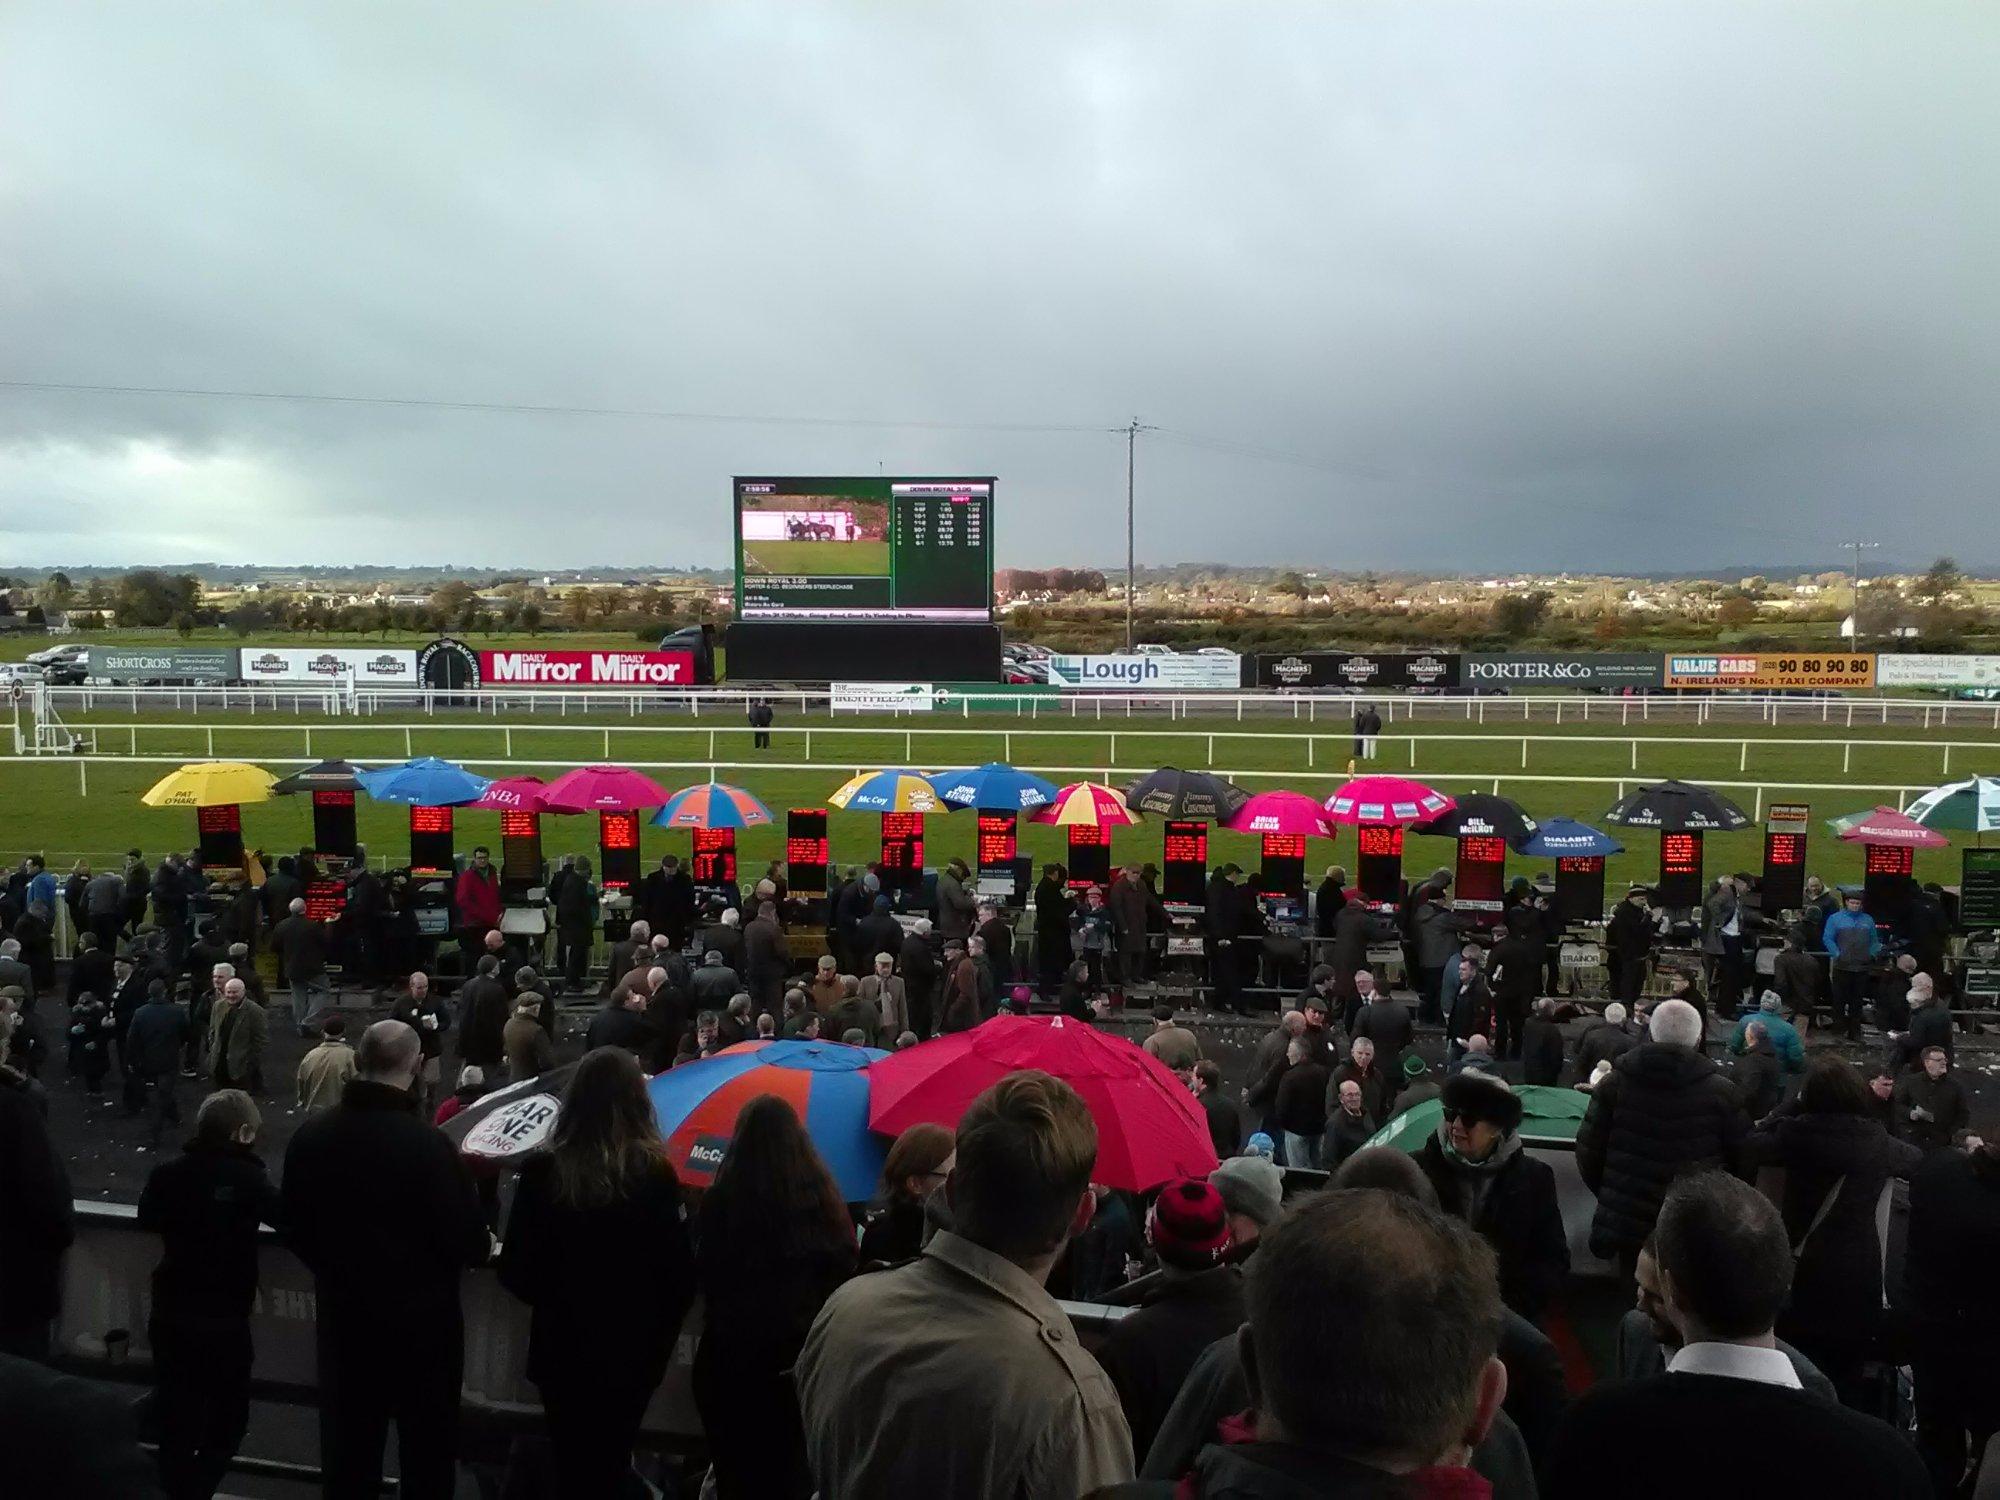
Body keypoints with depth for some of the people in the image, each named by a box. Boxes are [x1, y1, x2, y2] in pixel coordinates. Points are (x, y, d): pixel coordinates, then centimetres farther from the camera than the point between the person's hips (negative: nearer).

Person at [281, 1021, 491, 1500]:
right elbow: (471, 1245, -20)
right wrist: (480, 1242, 3)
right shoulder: (429, 1144, -27)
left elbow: (295, 1228, 6)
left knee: (347, 1449, 20)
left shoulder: (310, 1136, -8)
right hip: (422, 1320, -5)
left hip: (343, 1316, 5)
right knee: (426, 1450, 14)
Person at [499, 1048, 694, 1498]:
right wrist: (660, 1335, 8)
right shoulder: (656, 1173, -16)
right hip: (634, 1348, 0)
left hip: (561, 1347, 0)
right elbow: (680, 1275, -11)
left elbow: (515, 1271, -6)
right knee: (612, 1463, 21)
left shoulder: (542, 1171, -14)